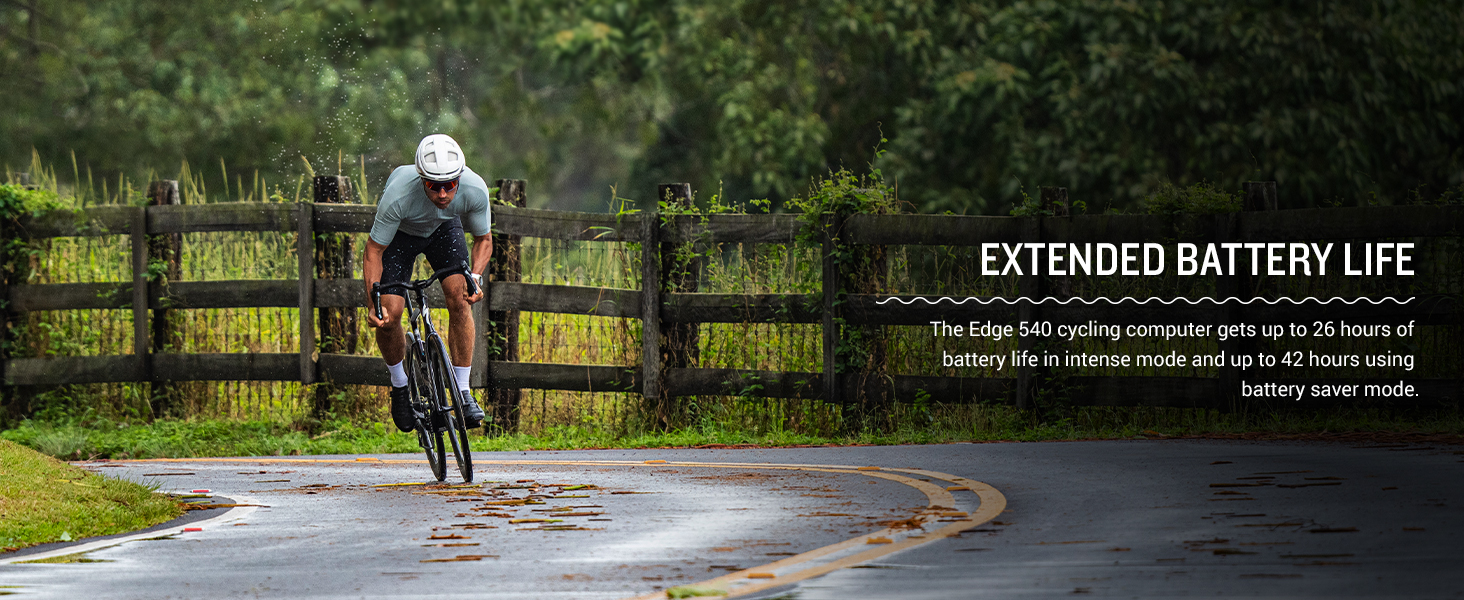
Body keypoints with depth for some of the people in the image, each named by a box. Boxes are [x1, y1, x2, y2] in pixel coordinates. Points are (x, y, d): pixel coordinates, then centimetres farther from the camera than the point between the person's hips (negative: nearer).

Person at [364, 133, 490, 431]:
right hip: (400, 233, -2)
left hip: (444, 228, 2)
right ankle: (400, 387, 12)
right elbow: (373, 252, -27)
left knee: (459, 298, -19)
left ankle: (463, 393, -11)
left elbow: (483, 239, -14)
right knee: (389, 313, -15)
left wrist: (475, 276, -32)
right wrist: (373, 303, -37)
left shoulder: (475, 189, -34)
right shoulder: (398, 195, -41)